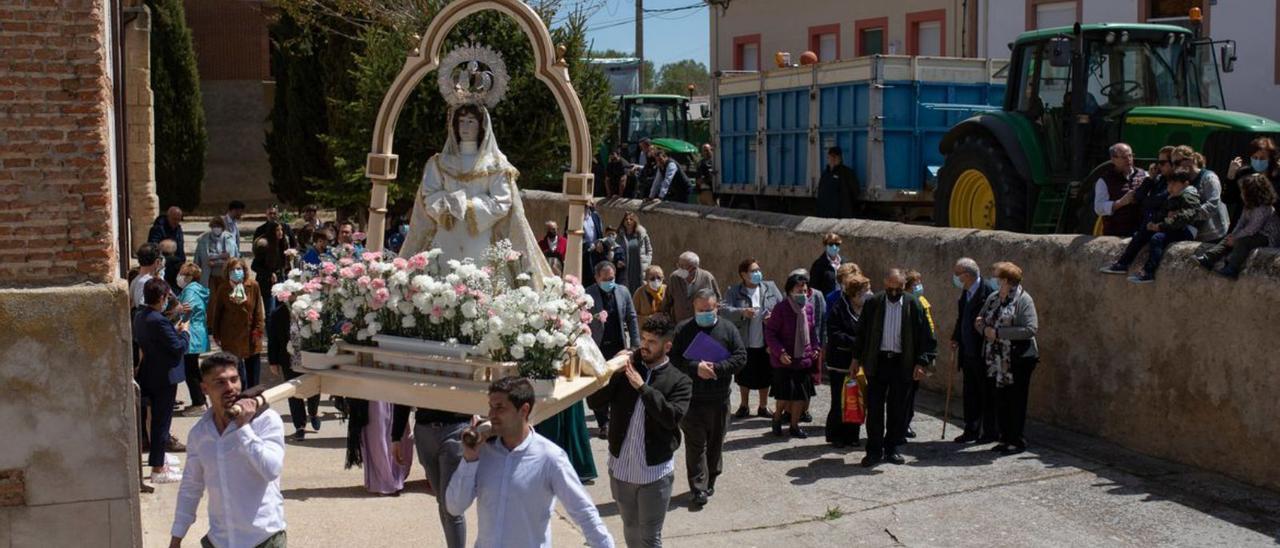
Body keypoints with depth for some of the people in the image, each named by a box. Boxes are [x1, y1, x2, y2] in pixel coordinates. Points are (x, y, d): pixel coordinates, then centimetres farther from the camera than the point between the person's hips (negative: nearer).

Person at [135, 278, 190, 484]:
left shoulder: (139, 318, 5)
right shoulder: (159, 321, -23)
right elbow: (179, 348, -21)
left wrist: (175, 330, 11)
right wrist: (184, 332, -4)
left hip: (149, 376, 9)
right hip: (165, 377, -9)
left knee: (157, 420, 19)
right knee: (162, 422, -1)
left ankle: (159, 462, 30)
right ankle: (158, 470, 5)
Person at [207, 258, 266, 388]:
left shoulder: (253, 286, -6)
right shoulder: (222, 289, -5)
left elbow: (259, 310, -2)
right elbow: (216, 313, 1)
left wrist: (258, 330, -7)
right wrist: (216, 335, 2)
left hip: (250, 337, 1)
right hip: (230, 338, -1)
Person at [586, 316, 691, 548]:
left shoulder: (679, 381, -6)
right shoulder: (627, 370, 3)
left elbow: (672, 417, -22)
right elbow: (593, 401, -2)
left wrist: (642, 387, -24)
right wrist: (611, 371, -15)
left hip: (655, 472, -3)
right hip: (620, 467, 4)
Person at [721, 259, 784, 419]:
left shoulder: (770, 287, 3)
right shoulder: (734, 291, -4)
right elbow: (724, 310, -15)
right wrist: (742, 312, -30)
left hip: (766, 343, 1)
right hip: (744, 343, -1)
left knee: (765, 376, 11)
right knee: (744, 376, 12)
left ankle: (763, 407, 28)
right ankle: (744, 406, 31)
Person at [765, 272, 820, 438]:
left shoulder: (809, 307, 4)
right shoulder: (781, 309, -14)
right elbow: (769, 332, -12)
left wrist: (815, 348, 6)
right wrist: (780, 352, -19)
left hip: (804, 358, 5)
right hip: (785, 360, -5)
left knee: (801, 395, 7)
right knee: (786, 395, -3)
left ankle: (795, 425, 21)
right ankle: (777, 417, 25)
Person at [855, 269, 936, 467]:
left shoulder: (913, 305, -3)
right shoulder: (873, 304, 0)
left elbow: (925, 336, 0)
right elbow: (862, 332, 8)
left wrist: (921, 362, -6)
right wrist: (857, 358, 6)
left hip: (902, 363, 0)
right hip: (877, 361, 0)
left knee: (898, 410, 7)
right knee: (874, 408, 0)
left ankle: (891, 449, 19)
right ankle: (874, 450, 7)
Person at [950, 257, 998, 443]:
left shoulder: (988, 292, -16)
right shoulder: (965, 293, 11)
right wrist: (955, 339, 8)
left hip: (983, 355, -8)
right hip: (968, 354, 8)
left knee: (987, 394, 2)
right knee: (969, 393, 13)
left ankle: (991, 432, 12)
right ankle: (971, 430, 22)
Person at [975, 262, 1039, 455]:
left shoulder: (1023, 300, -12)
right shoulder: (993, 298, 9)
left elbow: (1031, 329, -20)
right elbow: (979, 320, 17)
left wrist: (998, 333, -21)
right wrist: (984, 328, -7)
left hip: (1018, 359, -7)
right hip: (997, 359, 7)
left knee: (1016, 400, 2)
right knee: (1001, 399, 12)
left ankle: (1017, 441, 11)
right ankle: (1005, 438, 22)